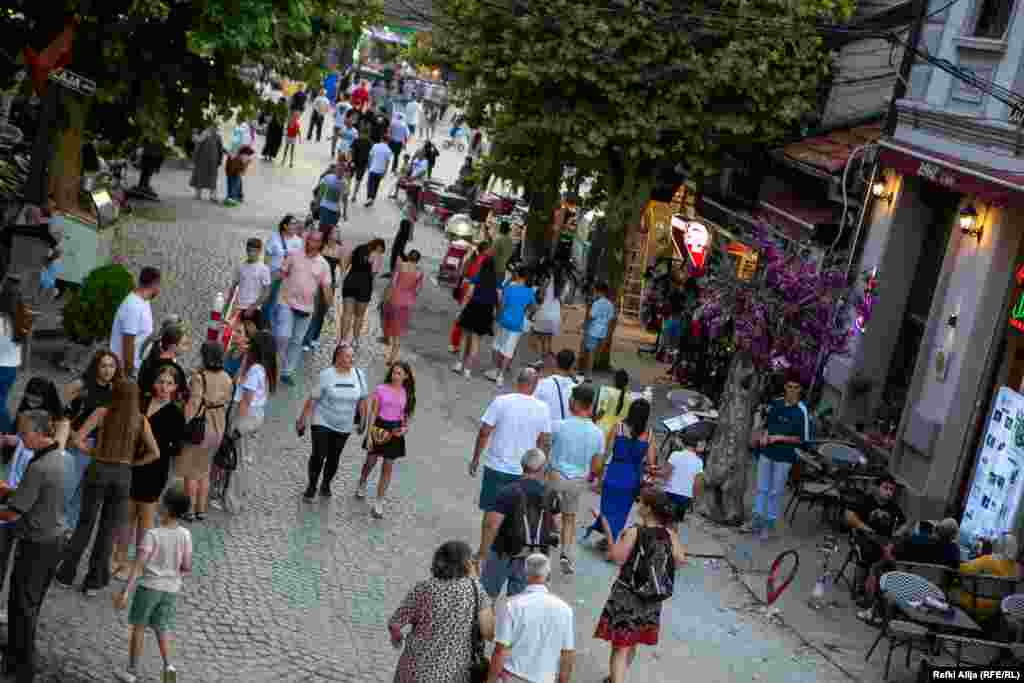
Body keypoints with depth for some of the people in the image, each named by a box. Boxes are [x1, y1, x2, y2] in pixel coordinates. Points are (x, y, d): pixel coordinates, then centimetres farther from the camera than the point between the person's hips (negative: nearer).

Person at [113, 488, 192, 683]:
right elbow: (187, 568, -1)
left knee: (139, 626, 13)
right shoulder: (185, 535, -6)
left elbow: (138, 565, -20)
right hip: (171, 589, 3)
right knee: (162, 629, 15)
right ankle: (168, 665, -5)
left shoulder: (152, 534, -16)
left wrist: (125, 592, -21)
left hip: (149, 586, -3)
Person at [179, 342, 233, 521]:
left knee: (191, 472, 10)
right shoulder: (227, 379, -2)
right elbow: (226, 404, 5)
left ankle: (191, 510, 15)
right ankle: (201, 509, 26)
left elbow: (192, 405, -23)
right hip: (218, 428, 6)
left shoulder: (199, 377, -22)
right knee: (204, 470, 21)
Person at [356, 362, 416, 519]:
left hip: (395, 431, 2)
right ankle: (361, 485, 46)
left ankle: (378, 504, 10)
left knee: (388, 468, 3)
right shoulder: (381, 389, -7)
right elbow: (373, 412, -5)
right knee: (371, 462, 14)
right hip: (379, 428, -1)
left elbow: (407, 415, 11)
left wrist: (405, 428, -9)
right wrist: (369, 435, -9)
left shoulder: (407, 393, 1)